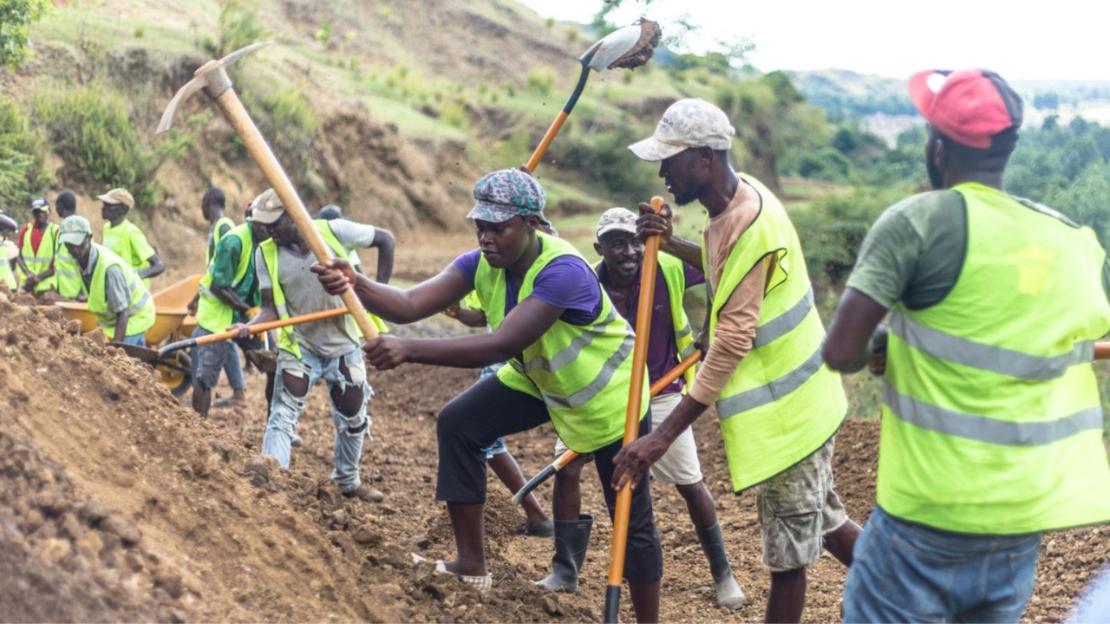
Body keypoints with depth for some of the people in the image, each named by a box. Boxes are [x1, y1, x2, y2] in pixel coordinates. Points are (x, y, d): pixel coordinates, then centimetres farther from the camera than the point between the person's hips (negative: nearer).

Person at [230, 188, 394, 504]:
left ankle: (348, 481, 36)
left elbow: (385, 239, -3)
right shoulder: (266, 253, -11)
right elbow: (271, 308, -11)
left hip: (344, 345, 1)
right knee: (282, 416, -16)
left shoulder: (334, 231, -15)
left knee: (353, 419, 14)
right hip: (298, 347, -1)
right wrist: (250, 326, -32)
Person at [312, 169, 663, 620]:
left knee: (631, 520, 1)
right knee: (458, 424, -8)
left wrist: (408, 350, -57)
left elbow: (499, 346, -49)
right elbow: (410, 305, -28)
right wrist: (354, 284, -48)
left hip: (607, 394, -7)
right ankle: (471, 564, 3)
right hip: (536, 378, 7)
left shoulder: (564, 272, -39)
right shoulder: (483, 263, -17)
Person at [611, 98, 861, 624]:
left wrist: (664, 435, -30)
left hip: (786, 411, -9)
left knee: (788, 550, 3)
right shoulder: (739, 196, 1)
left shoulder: (750, 227, -27)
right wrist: (671, 244, 1)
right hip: (799, 396, 9)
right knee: (825, 522, 21)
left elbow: (732, 343, -29)